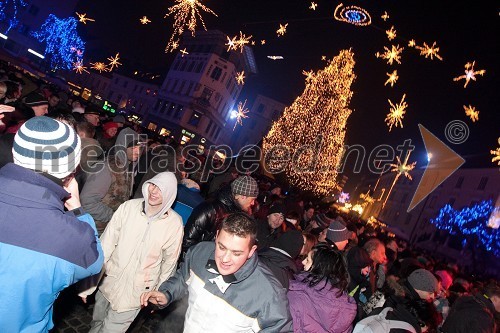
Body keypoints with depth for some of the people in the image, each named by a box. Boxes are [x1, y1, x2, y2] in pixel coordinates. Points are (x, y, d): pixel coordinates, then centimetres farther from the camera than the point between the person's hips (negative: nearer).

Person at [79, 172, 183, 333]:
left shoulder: (174, 223, -17)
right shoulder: (129, 207, -16)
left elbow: (169, 261, -3)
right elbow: (105, 245, -10)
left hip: (135, 293, -2)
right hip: (109, 282, 2)